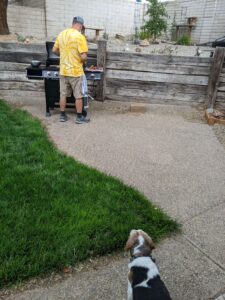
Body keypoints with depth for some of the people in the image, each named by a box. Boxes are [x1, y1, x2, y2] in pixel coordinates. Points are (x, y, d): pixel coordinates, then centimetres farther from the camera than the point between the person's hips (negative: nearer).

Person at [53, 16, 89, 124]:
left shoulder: (61, 34, 5)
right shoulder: (80, 36, -15)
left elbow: (54, 50, 13)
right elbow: (83, 57, -21)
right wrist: (83, 61, 0)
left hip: (63, 71, 6)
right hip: (76, 71, -6)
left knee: (63, 94, 13)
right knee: (78, 96, 6)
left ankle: (62, 116, 22)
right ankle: (79, 117, 14)